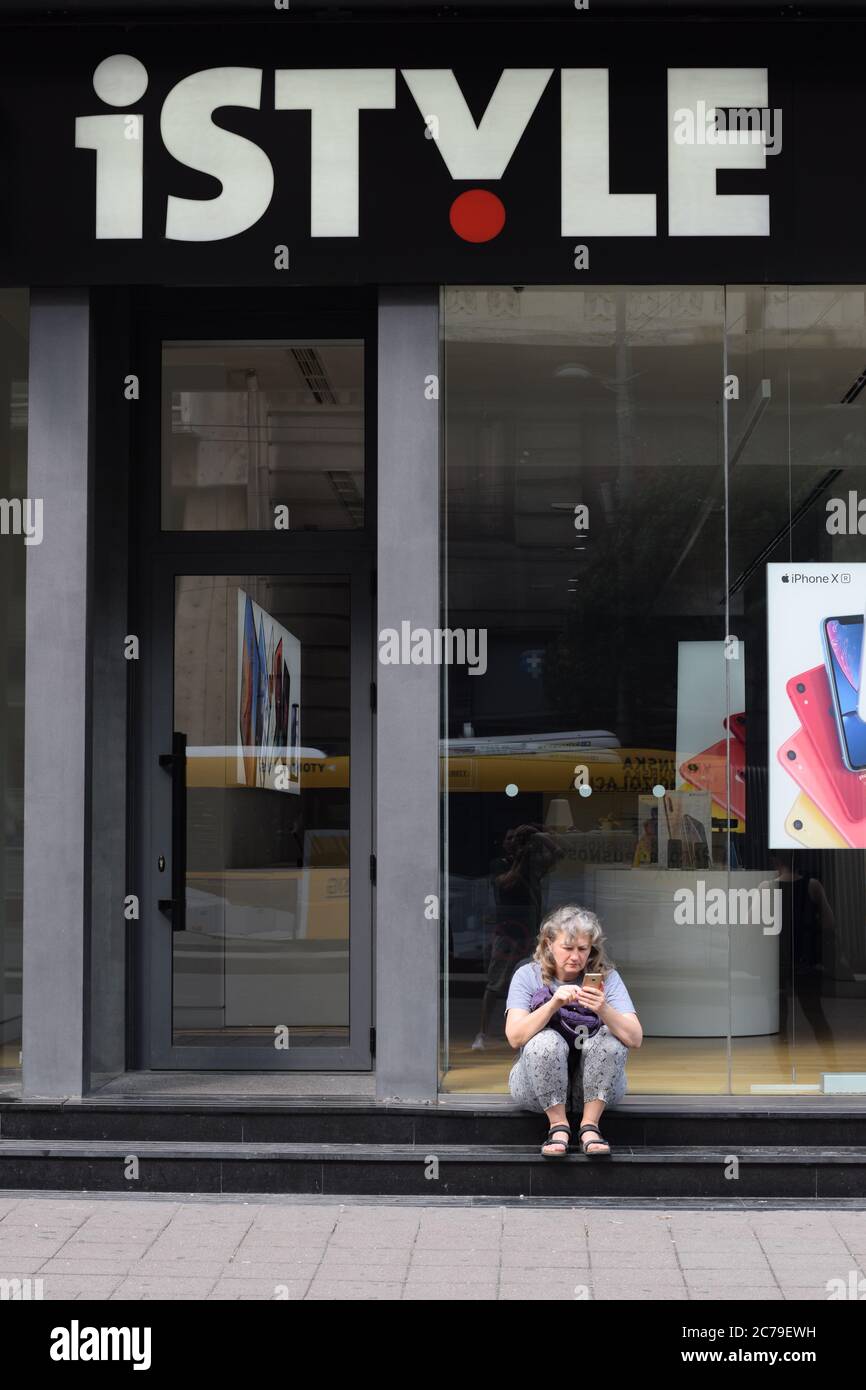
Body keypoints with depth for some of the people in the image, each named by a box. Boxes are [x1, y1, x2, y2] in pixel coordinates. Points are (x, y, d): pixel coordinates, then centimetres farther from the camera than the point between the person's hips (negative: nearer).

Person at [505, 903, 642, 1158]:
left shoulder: (607, 977, -4)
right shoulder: (528, 976, -4)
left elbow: (635, 1039, -16)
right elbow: (515, 1037, -19)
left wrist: (604, 1010, -34)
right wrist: (553, 1004, -32)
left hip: (595, 1087, 1)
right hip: (538, 1085, -1)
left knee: (611, 1039, -27)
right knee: (545, 1040, -31)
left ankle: (590, 1126, -17)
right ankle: (558, 1126, -16)